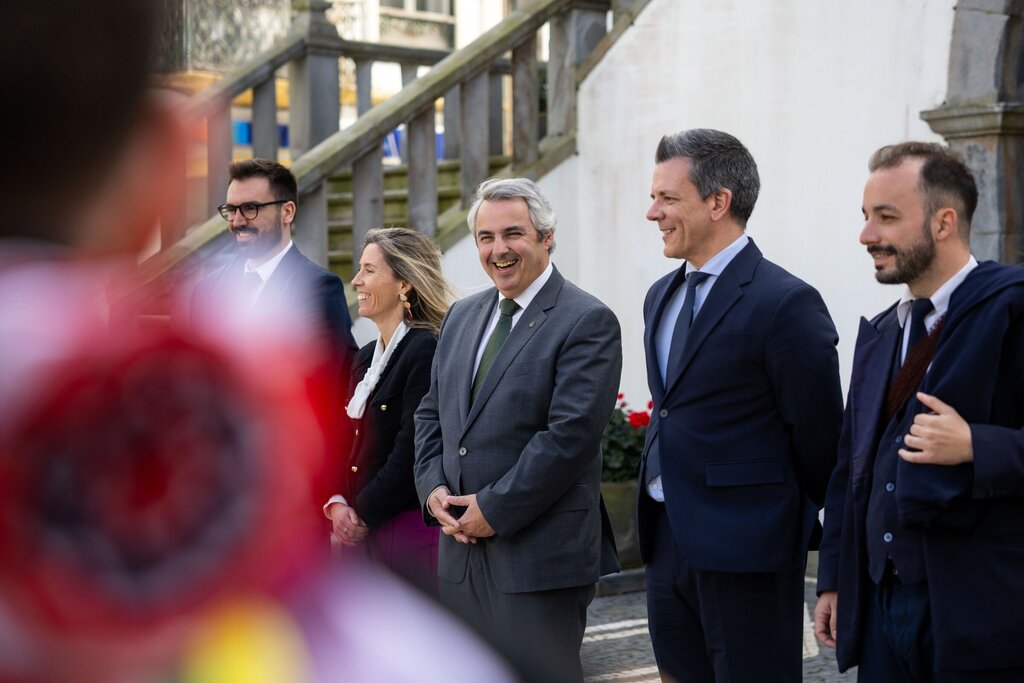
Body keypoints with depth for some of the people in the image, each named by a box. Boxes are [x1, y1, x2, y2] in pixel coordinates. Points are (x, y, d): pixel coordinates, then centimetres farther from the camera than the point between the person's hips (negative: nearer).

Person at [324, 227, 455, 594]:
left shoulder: (427, 350, -12)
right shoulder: (366, 357, 15)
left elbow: (411, 452, -17)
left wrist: (363, 514, -11)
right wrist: (336, 504, -1)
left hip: (411, 531, -8)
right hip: (363, 535, 8)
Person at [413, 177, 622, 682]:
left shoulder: (587, 322, -9)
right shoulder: (462, 316, 15)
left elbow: (571, 434, -17)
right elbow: (431, 414, 18)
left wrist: (494, 509, -16)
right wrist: (434, 489, 0)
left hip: (540, 555, -7)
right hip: (461, 552, 7)